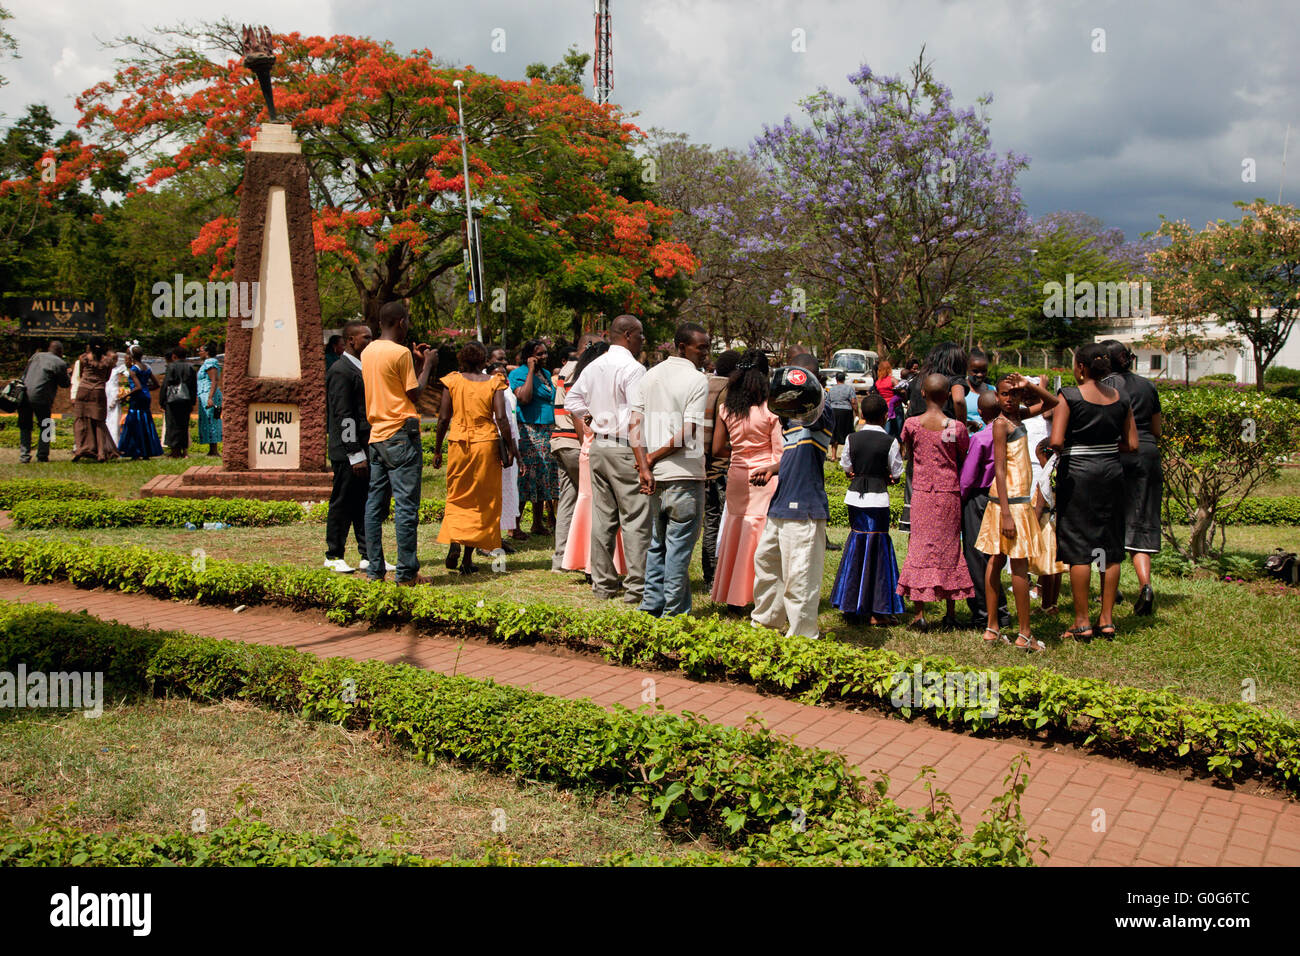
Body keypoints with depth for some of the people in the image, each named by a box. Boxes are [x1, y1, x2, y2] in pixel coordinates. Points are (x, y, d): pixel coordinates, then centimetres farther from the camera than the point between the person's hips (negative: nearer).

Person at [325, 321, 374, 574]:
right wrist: (355, 454, -19)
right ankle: (334, 557, 11)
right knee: (343, 503, 1)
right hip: (348, 452, -9)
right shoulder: (340, 371, -12)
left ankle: (368, 556, 15)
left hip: (366, 450, 9)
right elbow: (344, 416, -17)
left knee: (365, 504, 10)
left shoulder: (363, 369, 17)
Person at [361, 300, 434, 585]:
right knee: (406, 505, -5)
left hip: (377, 435, 8)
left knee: (375, 504, 8)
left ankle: (375, 570, 10)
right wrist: (427, 364, 5)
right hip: (401, 435, -8)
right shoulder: (400, 353, -11)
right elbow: (415, 393, -6)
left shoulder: (368, 352, 13)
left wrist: (415, 362, 21)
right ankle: (407, 572, -3)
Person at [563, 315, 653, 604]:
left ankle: (603, 583, 20)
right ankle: (636, 588, -2)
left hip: (599, 445, 8)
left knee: (603, 516, 13)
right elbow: (636, 420, -21)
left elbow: (572, 401, 19)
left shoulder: (594, 367, 10)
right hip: (625, 449, -8)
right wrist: (643, 465, -23)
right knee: (635, 520, -3)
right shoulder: (633, 369, -14)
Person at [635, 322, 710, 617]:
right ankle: (674, 610, 7)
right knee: (679, 544, 1)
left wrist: (646, 462, 4)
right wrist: (653, 457, -9)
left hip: (654, 473, 6)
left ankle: (652, 604, 21)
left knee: (657, 542, 18)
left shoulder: (650, 376, 11)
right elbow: (688, 433, -17)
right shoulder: (698, 380, -10)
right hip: (684, 475, -6)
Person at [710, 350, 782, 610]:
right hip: (765, 479, -3)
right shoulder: (770, 410, -10)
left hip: (737, 477, 3)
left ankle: (733, 598, 19)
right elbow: (780, 452, -9)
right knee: (763, 539, 2)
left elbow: (717, 450, 6)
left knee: (735, 535, 12)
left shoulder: (726, 407, 1)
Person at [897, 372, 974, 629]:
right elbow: (966, 462, 1)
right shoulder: (957, 427, -8)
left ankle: (920, 614, 2)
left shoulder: (911, 424, -5)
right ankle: (950, 615, 13)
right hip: (950, 493, 0)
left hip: (921, 493, 0)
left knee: (920, 547, 5)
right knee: (949, 547, 9)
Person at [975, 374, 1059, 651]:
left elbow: (1051, 402, 21)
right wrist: (1006, 513, -22)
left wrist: (1029, 386, 3)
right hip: (1011, 500, -9)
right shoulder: (1001, 423, -12)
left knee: (997, 560, 9)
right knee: (1019, 564, -5)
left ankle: (992, 628, 12)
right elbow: (999, 469, -17)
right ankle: (1024, 634, -1)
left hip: (1016, 498, 9)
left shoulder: (1018, 416, 12)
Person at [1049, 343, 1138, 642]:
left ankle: (1082, 622, 2)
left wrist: (1062, 450, 3)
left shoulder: (1069, 396, -10)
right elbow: (1132, 444, 6)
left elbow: (1056, 441, -18)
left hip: (1078, 474, -5)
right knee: (1110, 547, 10)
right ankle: (1107, 620, 14)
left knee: (1078, 548, 0)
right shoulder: (1120, 398, 5)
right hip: (1111, 472, 5)